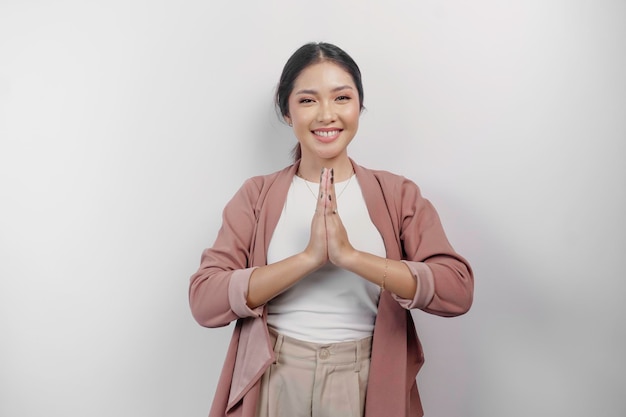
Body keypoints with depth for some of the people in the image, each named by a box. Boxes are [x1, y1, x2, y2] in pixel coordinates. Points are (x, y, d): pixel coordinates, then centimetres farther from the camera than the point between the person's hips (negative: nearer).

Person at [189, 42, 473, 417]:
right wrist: (310, 257, -23)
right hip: (274, 385, 0)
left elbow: (457, 290, -13)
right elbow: (205, 301, -12)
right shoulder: (256, 196, -1)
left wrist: (350, 255, -23)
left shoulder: (399, 194, -1)